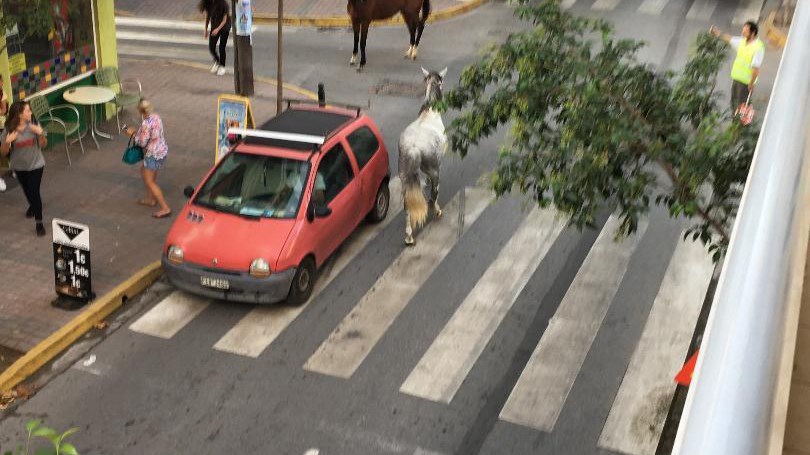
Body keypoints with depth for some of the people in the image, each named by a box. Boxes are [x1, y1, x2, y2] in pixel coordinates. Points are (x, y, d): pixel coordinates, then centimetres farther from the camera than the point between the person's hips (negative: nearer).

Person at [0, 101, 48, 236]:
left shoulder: (34, 125, -17)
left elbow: (43, 145, -9)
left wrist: (41, 134, -29)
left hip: (36, 165, -2)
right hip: (19, 167, 2)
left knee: (34, 191, -10)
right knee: (27, 190, 23)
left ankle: (39, 222, 2)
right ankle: (33, 206, 55)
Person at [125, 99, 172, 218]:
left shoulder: (146, 123, -26)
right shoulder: (156, 117, 2)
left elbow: (142, 142, -20)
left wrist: (133, 134, -5)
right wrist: (136, 131, 11)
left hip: (154, 155, -10)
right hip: (162, 150, 10)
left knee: (150, 182, 0)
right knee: (144, 171, 28)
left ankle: (165, 208, -1)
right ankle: (151, 199, 38)